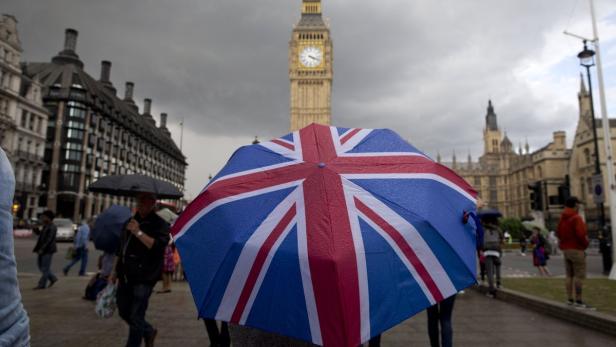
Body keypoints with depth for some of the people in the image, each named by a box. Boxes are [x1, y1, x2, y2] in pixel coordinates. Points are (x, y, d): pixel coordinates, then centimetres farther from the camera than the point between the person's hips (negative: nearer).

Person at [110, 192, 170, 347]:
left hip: (144, 277, -7)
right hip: (126, 276, 7)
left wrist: (139, 232, -23)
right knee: (124, 311, 16)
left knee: (136, 317, -4)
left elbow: (158, 246, -22)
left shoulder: (160, 224, -6)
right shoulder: (130, 222, 14)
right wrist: (115, 271, 19)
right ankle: (149, 332, 38)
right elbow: (121, 249, 22)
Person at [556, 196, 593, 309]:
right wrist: (585, 244, -5)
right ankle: (578, 301, -7)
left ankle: (570, 299, 13)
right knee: (579, 275, -6)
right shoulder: (576, 218, -13)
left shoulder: (562, 218, 13)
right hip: (576, 249, -8)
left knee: (569, 275, 11)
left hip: (565, 249, 8)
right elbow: (581, 234, -20)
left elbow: (558, 232, 15)